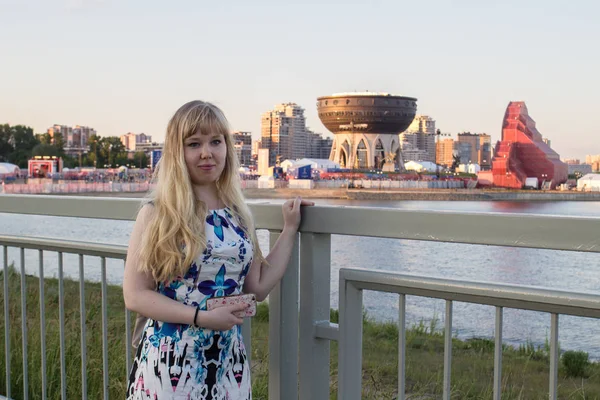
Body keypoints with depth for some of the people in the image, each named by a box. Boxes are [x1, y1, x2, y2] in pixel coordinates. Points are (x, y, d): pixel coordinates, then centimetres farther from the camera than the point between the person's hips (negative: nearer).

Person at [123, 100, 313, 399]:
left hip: (228, 358, 4)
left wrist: (290, 229, 6)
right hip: (171, 359, -4)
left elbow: (258, 287, 5)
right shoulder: (157, 214, -8)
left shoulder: (237, 214, 5)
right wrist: (202, 317, -19)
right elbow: (135, 295, -10)